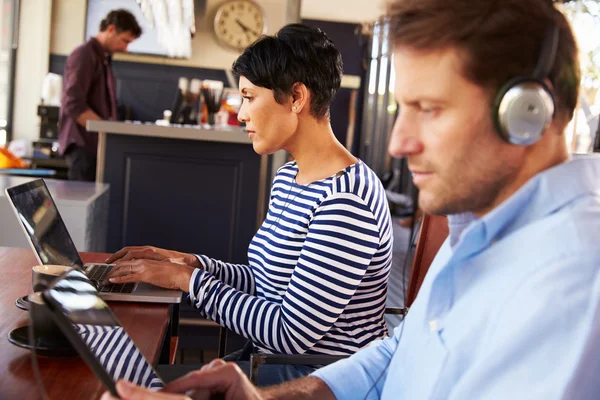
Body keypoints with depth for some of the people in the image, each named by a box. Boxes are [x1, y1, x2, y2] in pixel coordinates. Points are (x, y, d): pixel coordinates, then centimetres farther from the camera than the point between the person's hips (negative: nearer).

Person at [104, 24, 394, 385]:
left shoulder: (345, 199, -24)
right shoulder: (288, 178, 7)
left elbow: (292, 334, -23)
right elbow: (271, 281, 10)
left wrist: (189, 280, -17)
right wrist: (192, 263, -3)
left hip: (319, 376, -8)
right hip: (273, 359, 8)